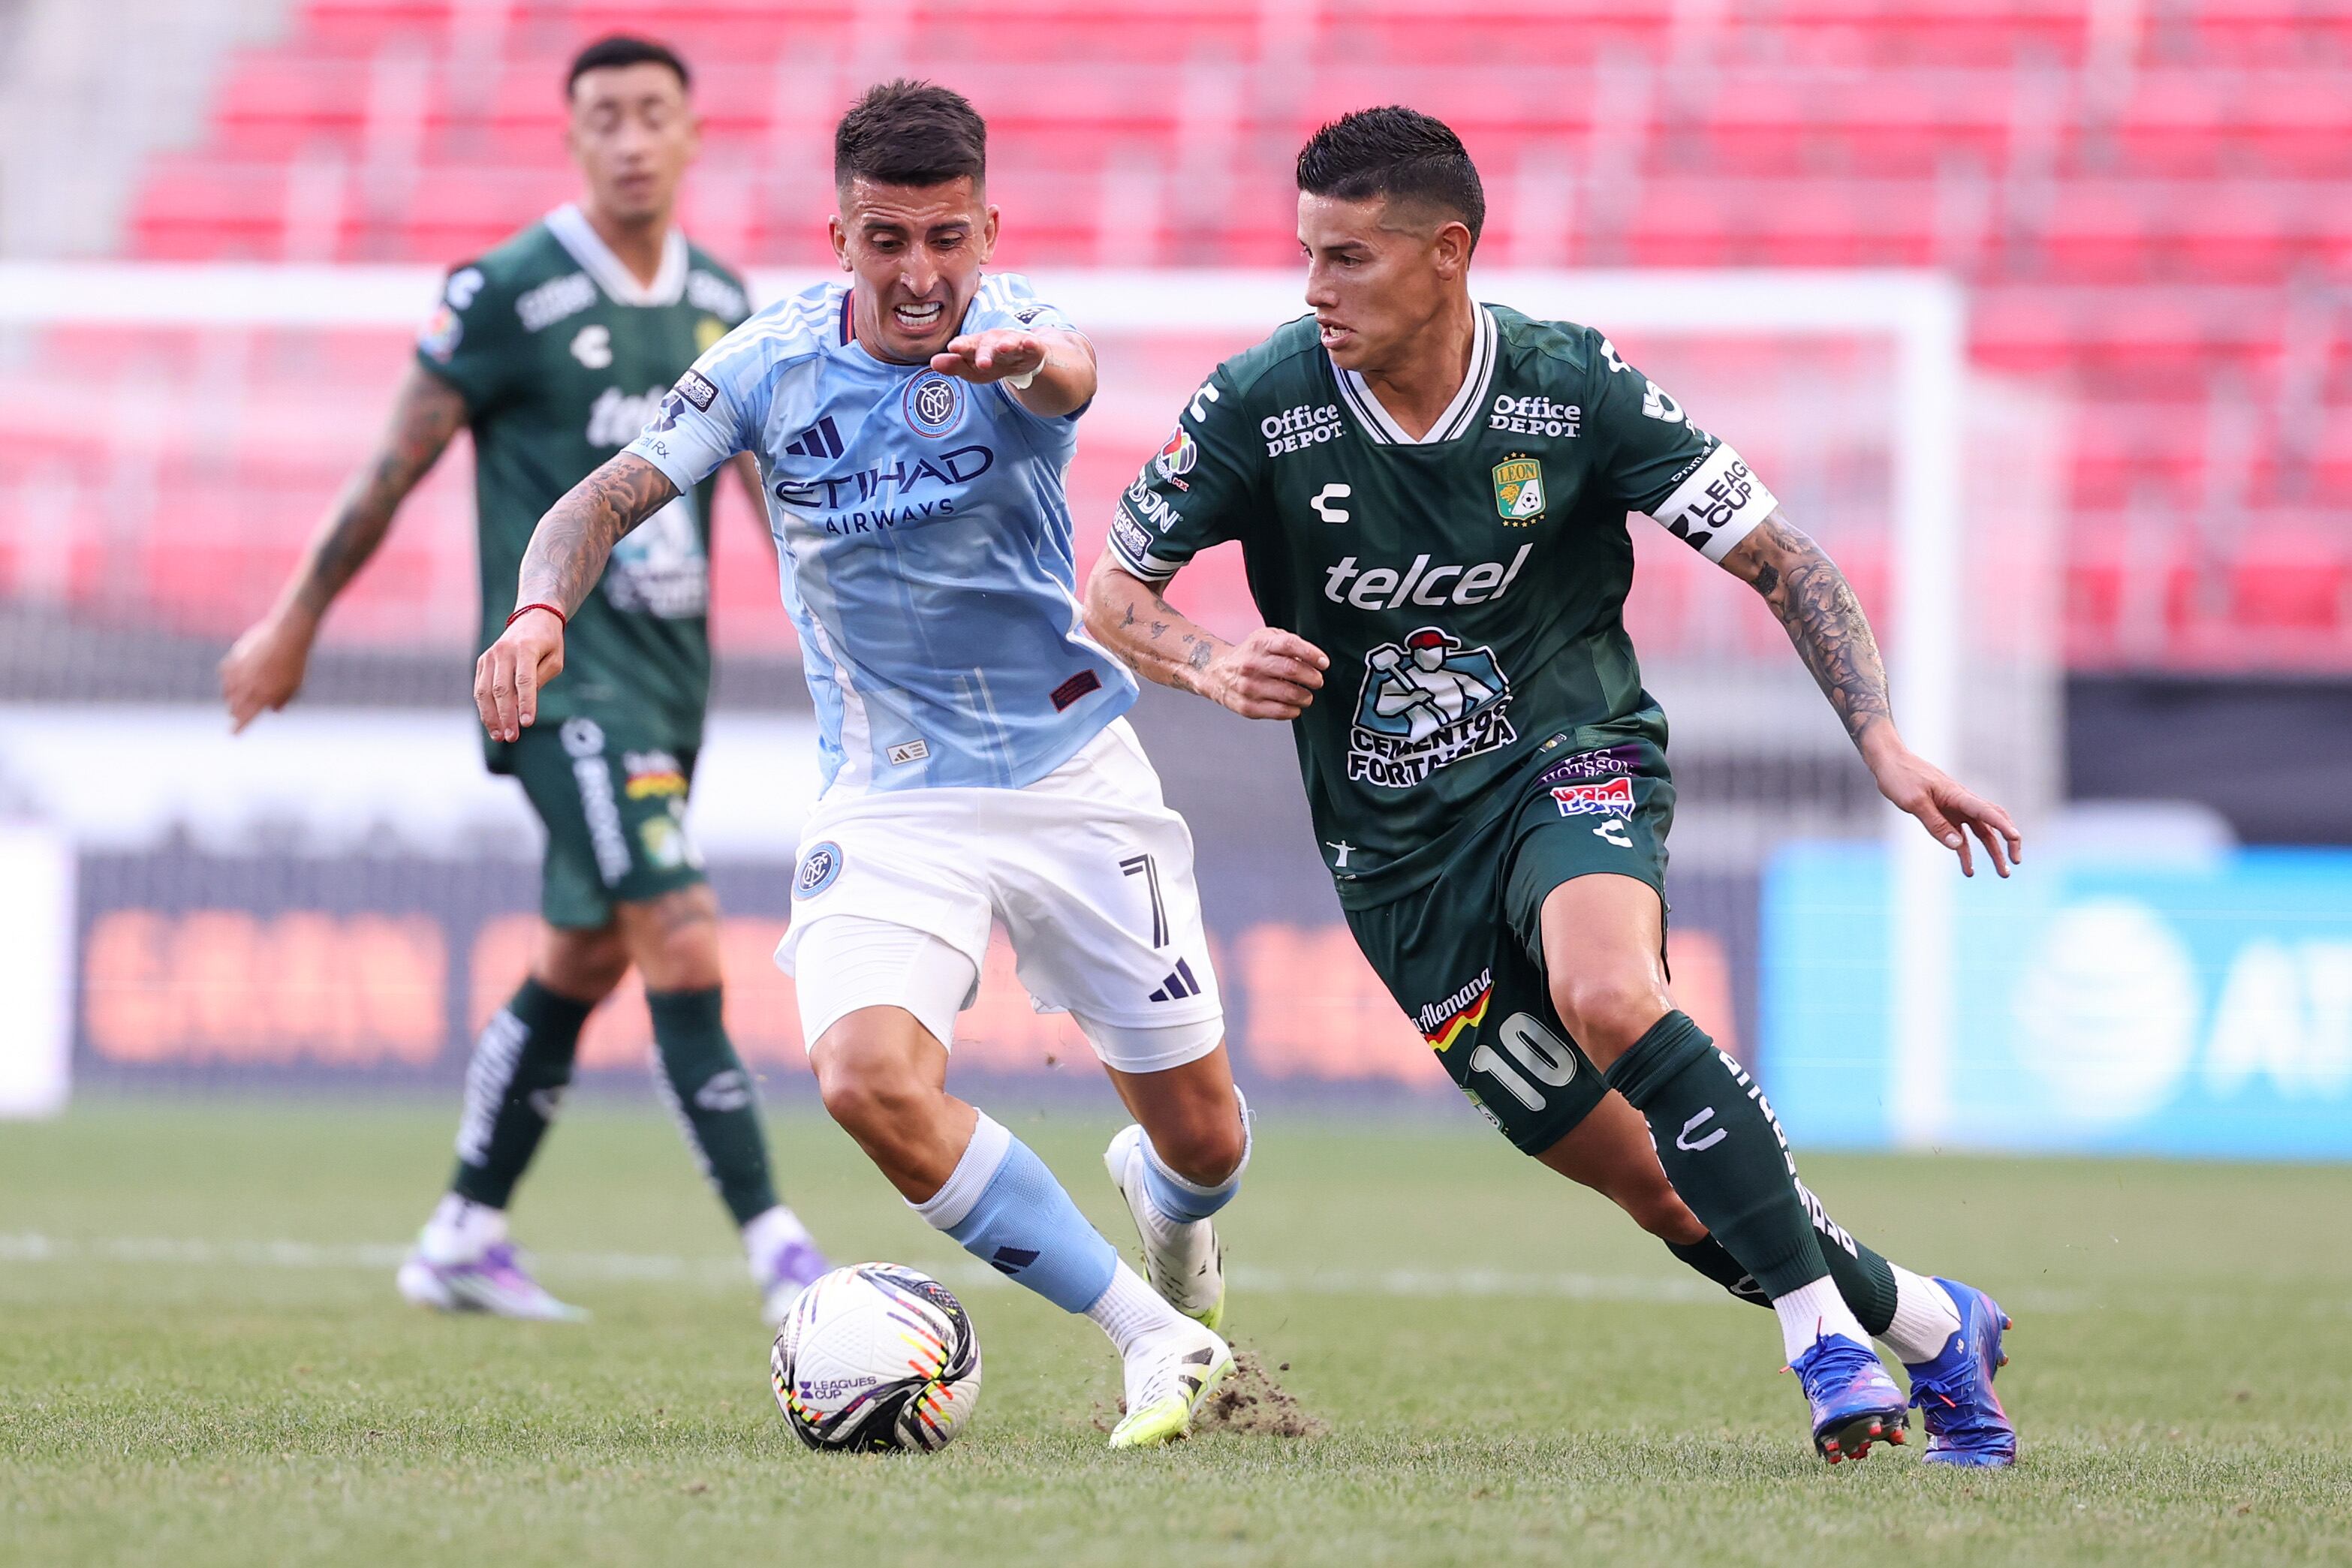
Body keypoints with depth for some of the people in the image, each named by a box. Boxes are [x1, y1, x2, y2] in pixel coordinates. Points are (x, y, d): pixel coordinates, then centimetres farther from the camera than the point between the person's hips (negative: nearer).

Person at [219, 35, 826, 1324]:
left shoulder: (720, 301, 9)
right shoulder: (509, 294, -10)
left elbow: (772, 475, 18)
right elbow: (394, 467, -3)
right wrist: (291, 628, 2)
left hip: (669, 678, 7)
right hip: (562, 676, -7)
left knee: (579, 965, 15)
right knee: (683, 946, -16)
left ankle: (463, 1241, 28)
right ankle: (778, 1253, -17)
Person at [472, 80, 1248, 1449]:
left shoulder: (1009, 327, -15)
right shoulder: (774, 363, -8)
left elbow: (1069, 372, -40)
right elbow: (609, 499, -7)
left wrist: (1027, 358, -65)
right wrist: (543, 608, -30)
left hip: (1071, 770, -1)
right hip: (890, 799, 1)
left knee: (1204, 1140, 5)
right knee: (868, 1076, -27)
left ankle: (1163, 1205, 47)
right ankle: (1158, 1341, -13)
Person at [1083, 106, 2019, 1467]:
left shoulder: (1574, 387, -11)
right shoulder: (1263, 406, -10)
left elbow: (1779, 559, -4)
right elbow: (1112, 590, -1)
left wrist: (1888, 747, -15)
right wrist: (1213, 667, -23)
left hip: (1574, 761, -2)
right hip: (1400, 854, 2)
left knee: (1606, 996, -36)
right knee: (1668, 1195, -2)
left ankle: (1826, 1332, -25)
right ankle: (1928, 1328, 19)